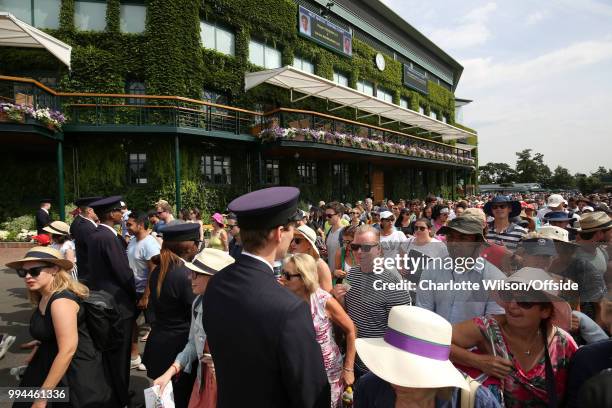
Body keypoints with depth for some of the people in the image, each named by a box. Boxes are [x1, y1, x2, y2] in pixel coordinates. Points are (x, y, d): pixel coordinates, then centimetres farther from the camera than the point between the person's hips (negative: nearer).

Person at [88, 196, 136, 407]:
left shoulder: (95, 235, 8)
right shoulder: (109, 238, -22)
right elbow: (124, 272, -20)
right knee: (119, 355, 5)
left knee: (109, 353, 22)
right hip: (117, 303, -10)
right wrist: (134, 296, -5)